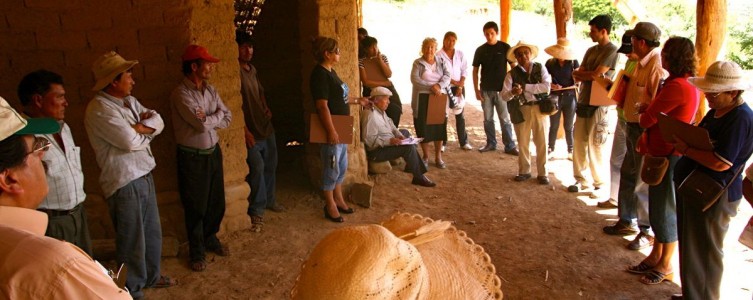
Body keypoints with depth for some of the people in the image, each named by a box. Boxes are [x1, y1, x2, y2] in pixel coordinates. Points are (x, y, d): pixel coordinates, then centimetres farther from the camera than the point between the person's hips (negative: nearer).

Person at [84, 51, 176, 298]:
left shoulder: (129, 101, 10)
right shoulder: (99, 109, -19)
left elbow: (158, 122, 3)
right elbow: (131, 141, -25)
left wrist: (139, 127, -17)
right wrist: (147, 130, -4)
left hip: (144, 176, 9)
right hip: (124, 184, -9)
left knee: (152, 232, 21)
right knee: (132, 241, 6)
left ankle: (151, 276, 41)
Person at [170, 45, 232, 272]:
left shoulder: (210, 90, 5)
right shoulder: (181, 94, -18)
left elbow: (227, 119, 2)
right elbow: (203, 124, -26)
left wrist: (208, 119, -17)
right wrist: (218, 114, -6)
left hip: (213, 151, 7)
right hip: (192, 157, -6)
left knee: (216, 202, 16)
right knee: (196, 207, 7)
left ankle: (210, 239, 38)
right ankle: (197, 251, 24)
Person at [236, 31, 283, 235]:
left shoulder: (252, 70, 12)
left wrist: (266, 108, 9)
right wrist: (245, 130, -22)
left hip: (266, 126, 9)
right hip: (251, 130, -9)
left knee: (270, 165, 17)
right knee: (257, 167, -12)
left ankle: (269, 200, 36)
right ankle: (257, 211, 1)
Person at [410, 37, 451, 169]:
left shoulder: (441, 61, 10)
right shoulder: (417, 63, 1)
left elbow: (447, 76, -3)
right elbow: (414, 79, -12)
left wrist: (439, 86, -22)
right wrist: (431, 87, -21)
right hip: (422, 98, -2)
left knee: (439, 126, 3)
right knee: (423, 127, -1)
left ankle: (438, 157, 15)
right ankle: (425, 157, 13)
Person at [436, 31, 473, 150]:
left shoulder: (460, 54, 6)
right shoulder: (439, 55, -6)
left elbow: (464, 71, 3)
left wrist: (460, 86, -7)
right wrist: (454, 82, -11)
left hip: (459, 87, 3)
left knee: (460, 115, 6)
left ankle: (463, 142, 10)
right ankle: (442, 142, 8)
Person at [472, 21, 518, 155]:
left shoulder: (505, 47, -1)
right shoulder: (480, 50, 3)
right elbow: (475, 70, 6)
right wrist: (476, 89, -1)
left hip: (502, 89, -2)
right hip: (486, 90, 2)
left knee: (505, 119, 0)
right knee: (488, 119, 9)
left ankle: (510, 146, 5)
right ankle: (491, 143, 21)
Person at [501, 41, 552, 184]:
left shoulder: (540, 68, 1)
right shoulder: (512, 74, 0)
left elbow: (546, 86, -14)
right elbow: (503, 95, -9)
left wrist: (525, 87, -18)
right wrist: (512, 93, -31)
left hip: (540, 109, 0)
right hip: (522, 110, 1)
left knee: (541, 142, 5)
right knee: (522, 142, 10)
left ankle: (542, 173, 17)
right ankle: (524, 171, 26)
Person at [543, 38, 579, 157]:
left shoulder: (573, 62, -1)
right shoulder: (550, 63, 1)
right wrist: (552, 86, -13)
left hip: (570, 97, 0)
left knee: (568, 126, 7)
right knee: (554, 126, 6)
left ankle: (570, 150, 18)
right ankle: (550, 149, 18)